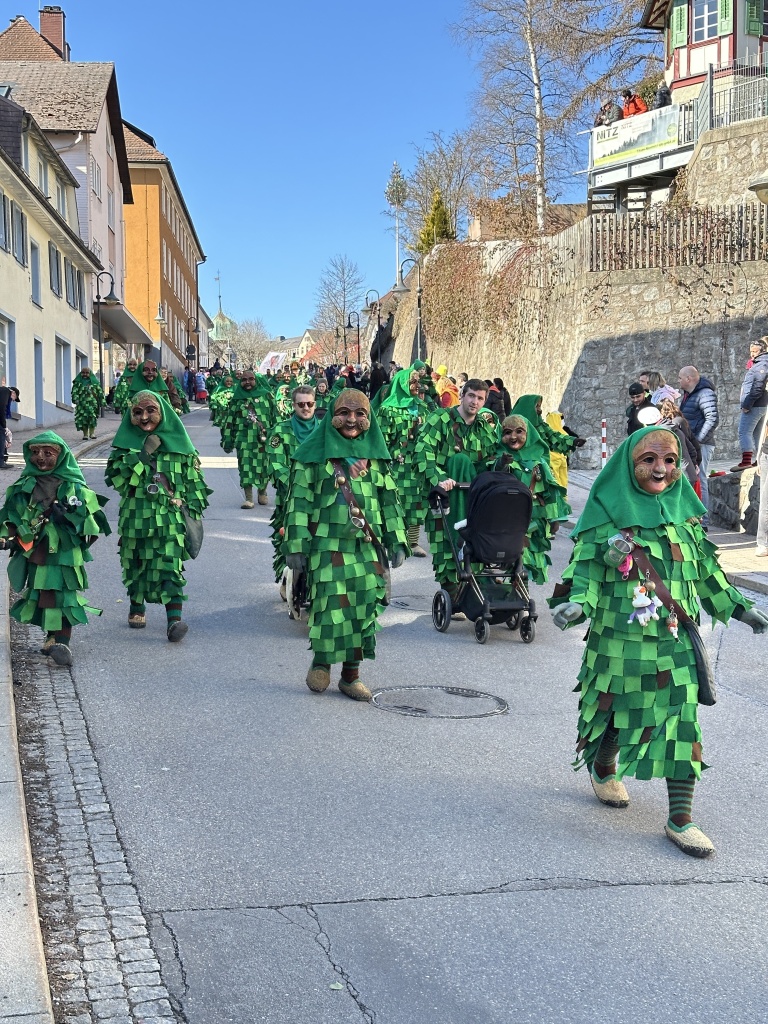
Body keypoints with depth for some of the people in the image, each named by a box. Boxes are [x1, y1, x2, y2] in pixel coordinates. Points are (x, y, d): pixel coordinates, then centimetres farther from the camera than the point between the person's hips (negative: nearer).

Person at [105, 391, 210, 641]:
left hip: (170, 515, -2)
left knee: (170, 564, -12)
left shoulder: (177, 441, 4)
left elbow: (192, 477, 7)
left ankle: (174, 618, -20)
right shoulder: (126, 442, 4)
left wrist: (194, 508, 2)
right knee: (136, 563, 12)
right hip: (136, 515, 2)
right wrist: (142, 456, -17)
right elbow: (116, 479, -8)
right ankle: (137, 607, 34)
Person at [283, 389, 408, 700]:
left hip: (368, 547, 4)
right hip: (328, 544, -4)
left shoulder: (376, 457, 14)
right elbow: (299, 501, -1)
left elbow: (390, 500, 17)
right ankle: (321, 661, 13)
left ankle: (351, 675, 13)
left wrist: (396, 541, 11)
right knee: (332, 604, -12)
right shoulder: (315, 454, 1)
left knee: (364, 605, 1)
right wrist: (296, 545, -6)